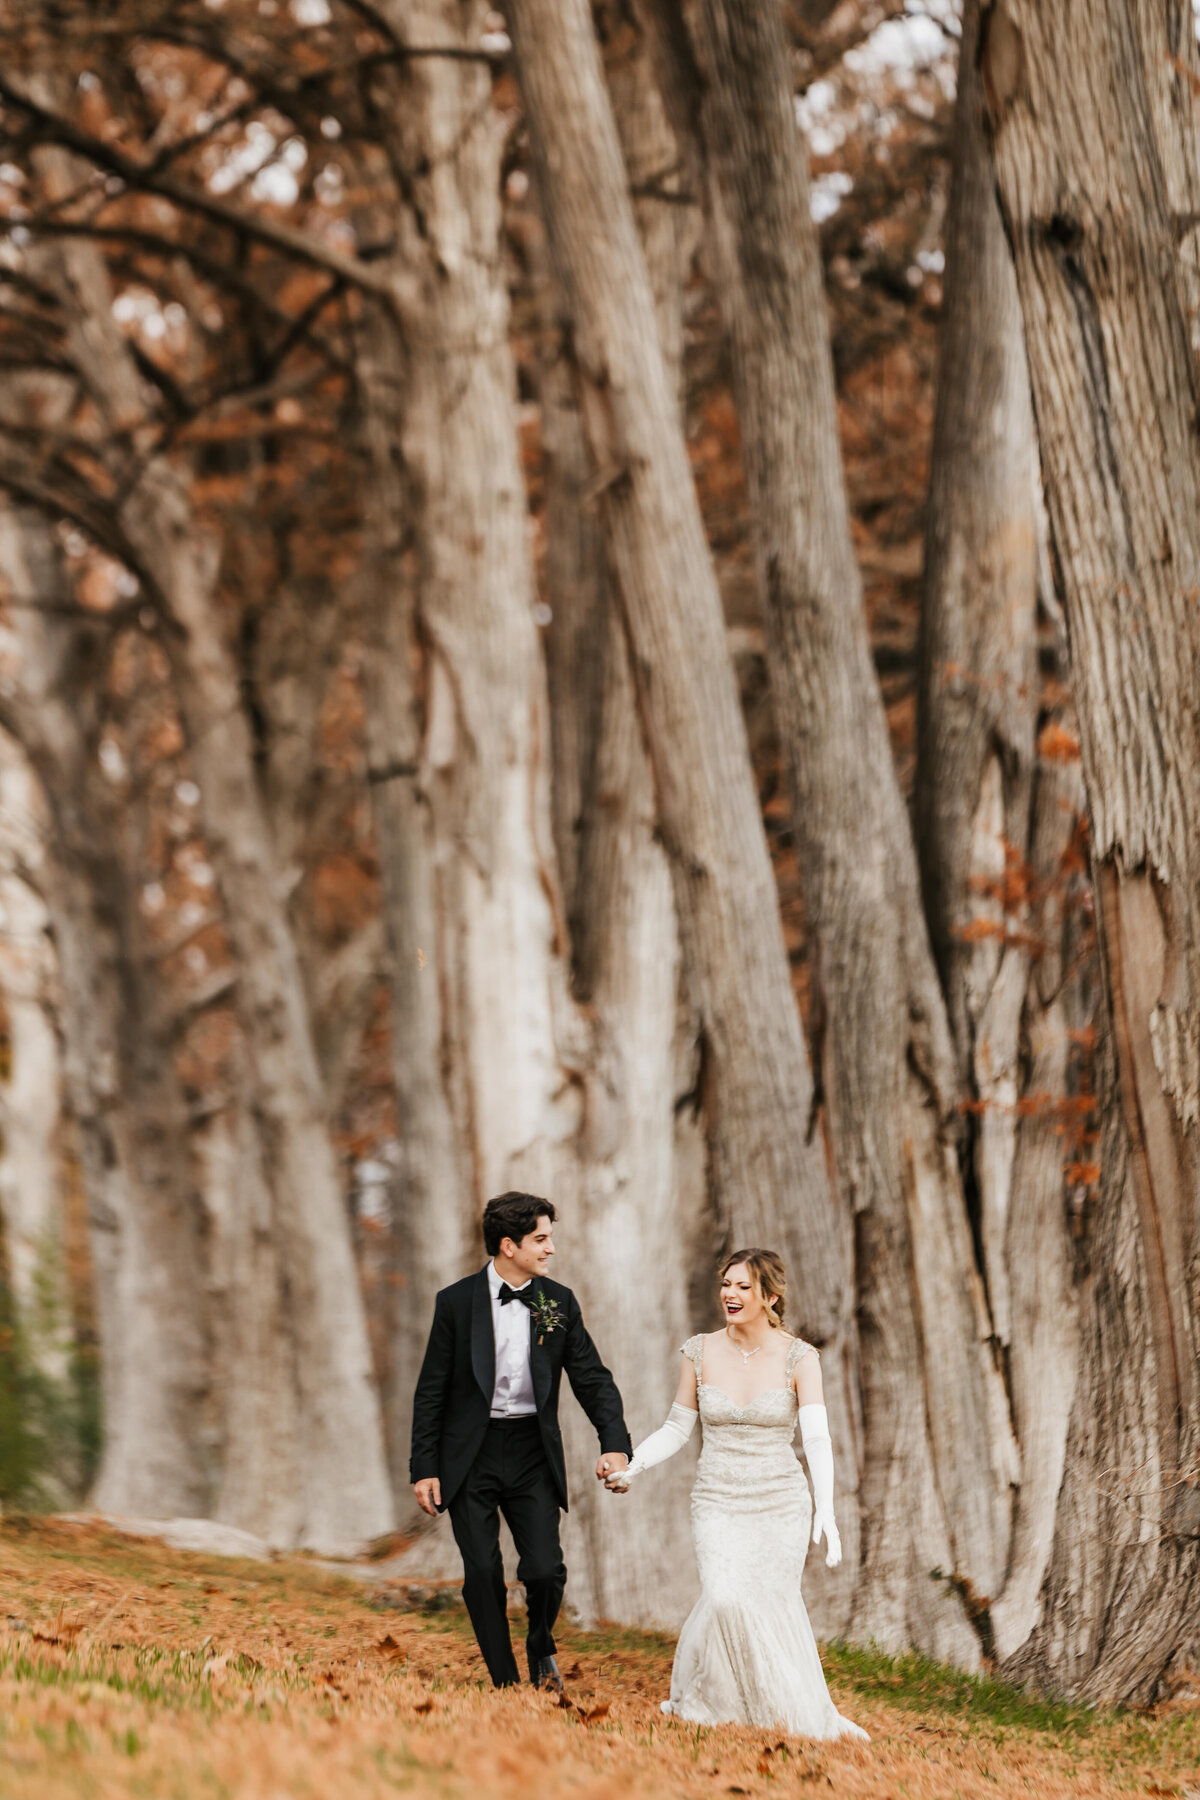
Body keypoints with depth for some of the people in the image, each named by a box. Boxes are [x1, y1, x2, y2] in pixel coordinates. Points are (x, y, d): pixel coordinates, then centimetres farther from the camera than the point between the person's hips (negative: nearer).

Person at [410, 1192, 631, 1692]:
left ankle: (541, 1650, 22)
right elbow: (431, 1392, 0)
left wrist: (615, 1444, -12)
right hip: (471, 1455, -1)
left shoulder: (559, 1303, 3)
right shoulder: (457, 1303, -4)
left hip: (533, 1453, 1)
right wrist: (425, 1468, -4)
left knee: (545, 1570, -8)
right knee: (483, 1574, -4)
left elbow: (593, 1379, 4)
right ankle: (505, 1682, 10)